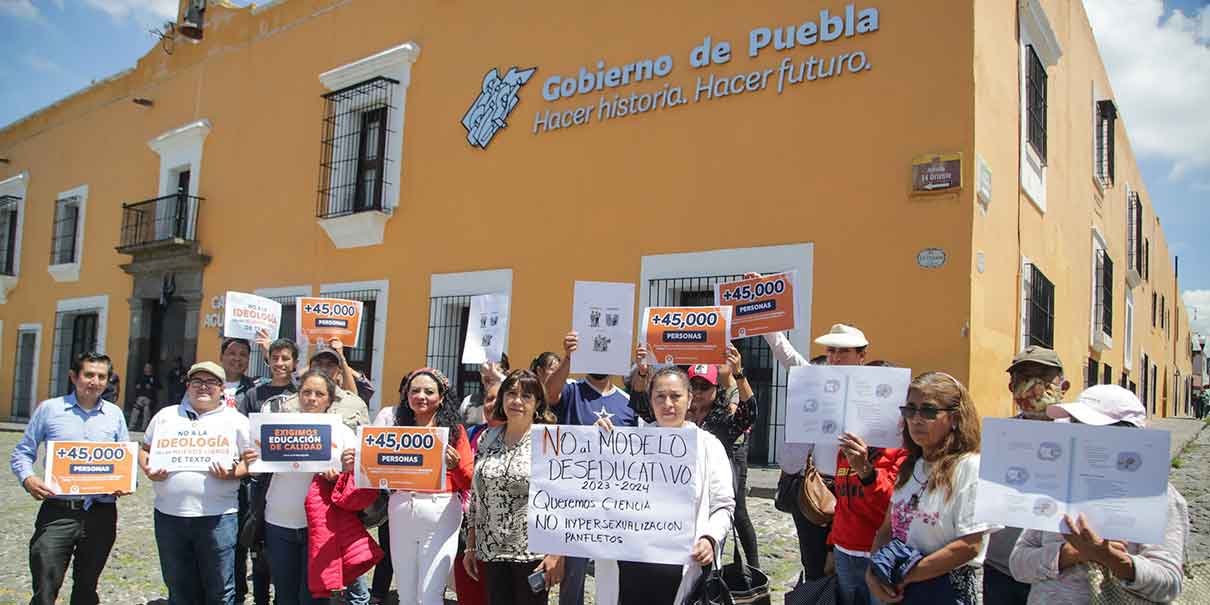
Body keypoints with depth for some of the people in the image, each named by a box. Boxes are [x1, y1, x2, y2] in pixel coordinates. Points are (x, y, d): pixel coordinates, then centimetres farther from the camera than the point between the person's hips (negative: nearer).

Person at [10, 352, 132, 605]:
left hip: (101, 514, 2)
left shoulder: (115, 414, 8)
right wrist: (28, 479, -14)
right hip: (57, 511, -2)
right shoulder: (49, 409, 2)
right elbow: (23, 452, 6)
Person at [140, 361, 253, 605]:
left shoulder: (237, 420, 3)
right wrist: (148, 469, -1)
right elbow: (145, 449, 19)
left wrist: (232, 473, -16)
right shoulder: (166, 416, 13)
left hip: (216, 517, -3)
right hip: (169, 514, 3)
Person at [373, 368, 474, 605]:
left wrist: (455, 463, -17)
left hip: (440, 514, -3)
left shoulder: (454, 429, 3)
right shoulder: (395, 423, 8)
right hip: (400, 511, 3)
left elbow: (468, 483, 2)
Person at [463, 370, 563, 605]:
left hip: (534, 552, -4)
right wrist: (471, 547, 11)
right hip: (492, 552, 4)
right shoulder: (486, 438, 7)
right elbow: (475, 496, 12)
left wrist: (556, 554, -14)